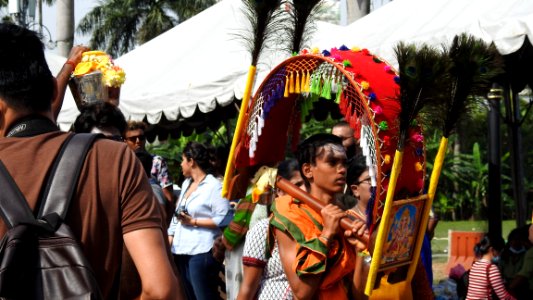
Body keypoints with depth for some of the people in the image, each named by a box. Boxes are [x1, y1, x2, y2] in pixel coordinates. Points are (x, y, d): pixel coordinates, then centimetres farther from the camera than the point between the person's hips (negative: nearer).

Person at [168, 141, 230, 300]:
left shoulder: (214, 186, -10)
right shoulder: (186, 183, 16)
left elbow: (222, 219, -18)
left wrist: (194, 222, -16)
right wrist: (170, 238, 11)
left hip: (201, 252, -9)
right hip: (181, 251, 9)